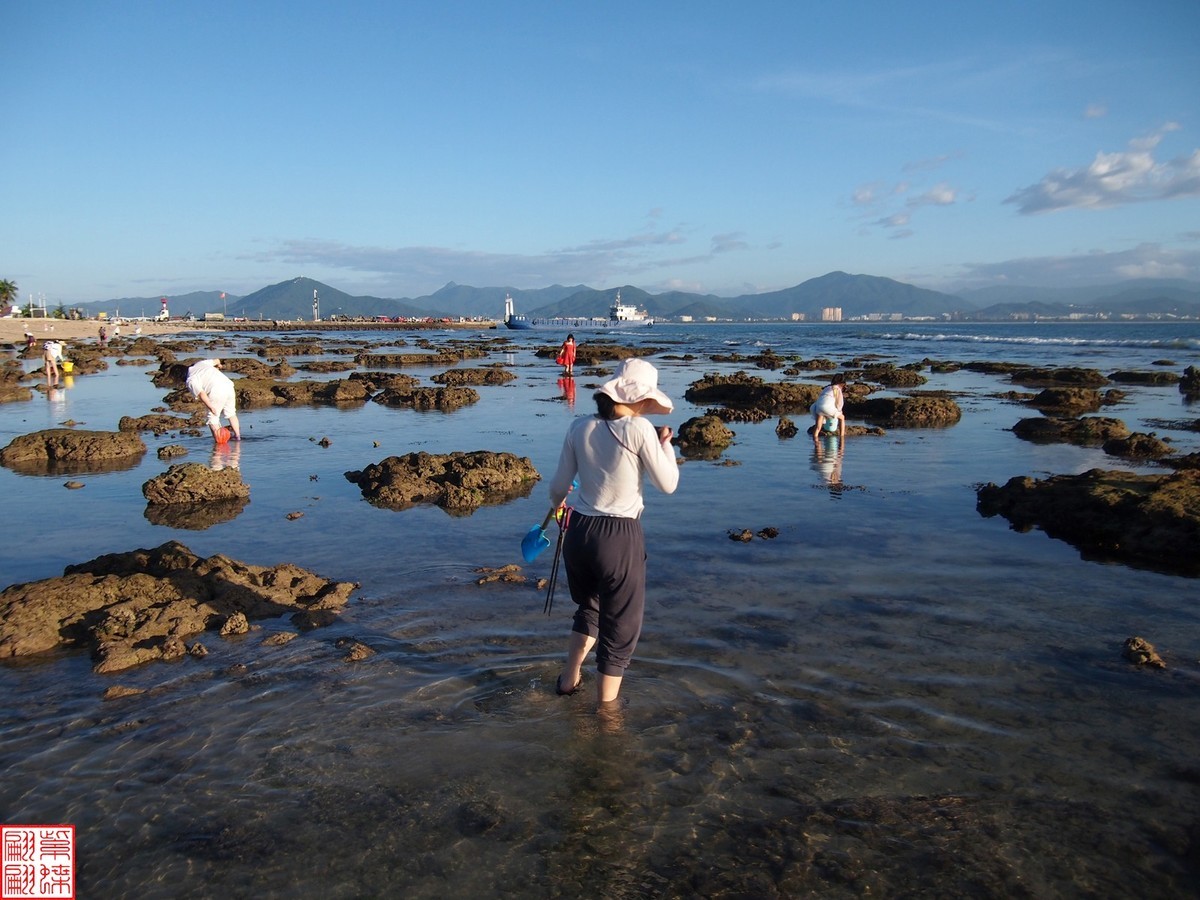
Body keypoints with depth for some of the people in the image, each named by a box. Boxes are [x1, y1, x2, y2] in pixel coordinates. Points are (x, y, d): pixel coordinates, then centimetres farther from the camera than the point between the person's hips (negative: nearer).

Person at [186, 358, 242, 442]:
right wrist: (218, 365, 52)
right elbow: (217, 361, 28)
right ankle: (237, 435, 28)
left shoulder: (191, 381, 1)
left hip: (217, 392, -7)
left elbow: (201, 394, -12)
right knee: (230, 413, 24)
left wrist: (211, 407, -11)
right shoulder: (200, 364, 19)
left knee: (213, 418, 11)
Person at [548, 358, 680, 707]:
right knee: (621, 626, 13)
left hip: (579, 531, 5)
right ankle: (606, 707, 24)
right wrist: (665, 443, 9)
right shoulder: (639, 429, -13)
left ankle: (570, 678, 44)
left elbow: (559, 485, 8)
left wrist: (556, 500, 30)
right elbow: (668, 484, -7)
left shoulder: (580, 427, 1)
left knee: (589, 606, 31)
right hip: (620, 537, -5)